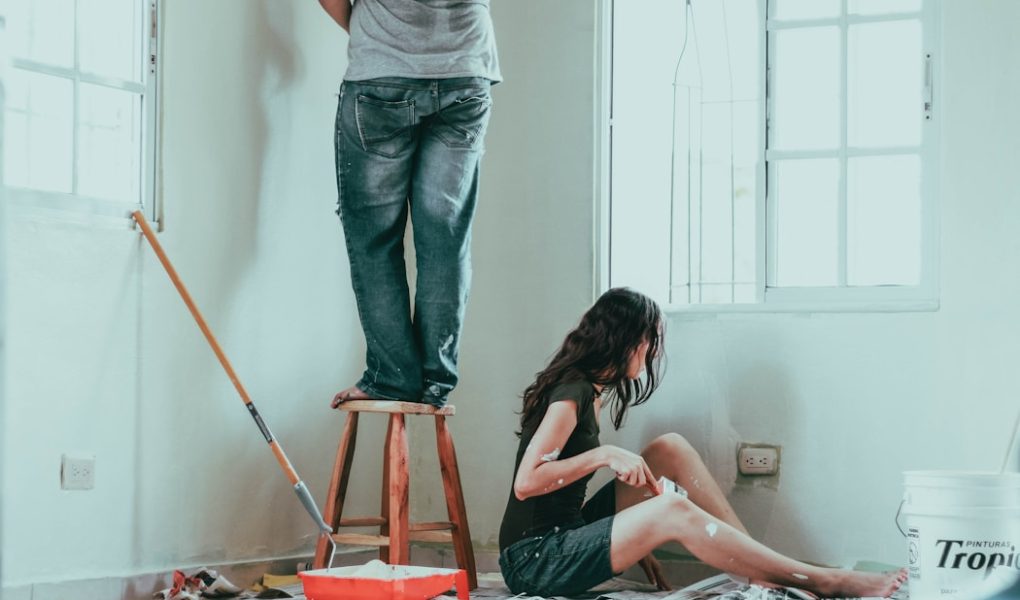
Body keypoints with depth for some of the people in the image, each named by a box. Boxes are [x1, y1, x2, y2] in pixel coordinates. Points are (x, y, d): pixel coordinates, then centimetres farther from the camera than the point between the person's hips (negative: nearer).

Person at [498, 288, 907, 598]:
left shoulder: (589, 391, 14)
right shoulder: (571, 394, -15)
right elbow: (526, 483, -23)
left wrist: (636, 542, 11)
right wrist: (604, 455, -22)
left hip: (566, 533, 10)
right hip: (533, 561, -10)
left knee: (671, 449, 4)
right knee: (675, 512, -26)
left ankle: (762, 566, -3)